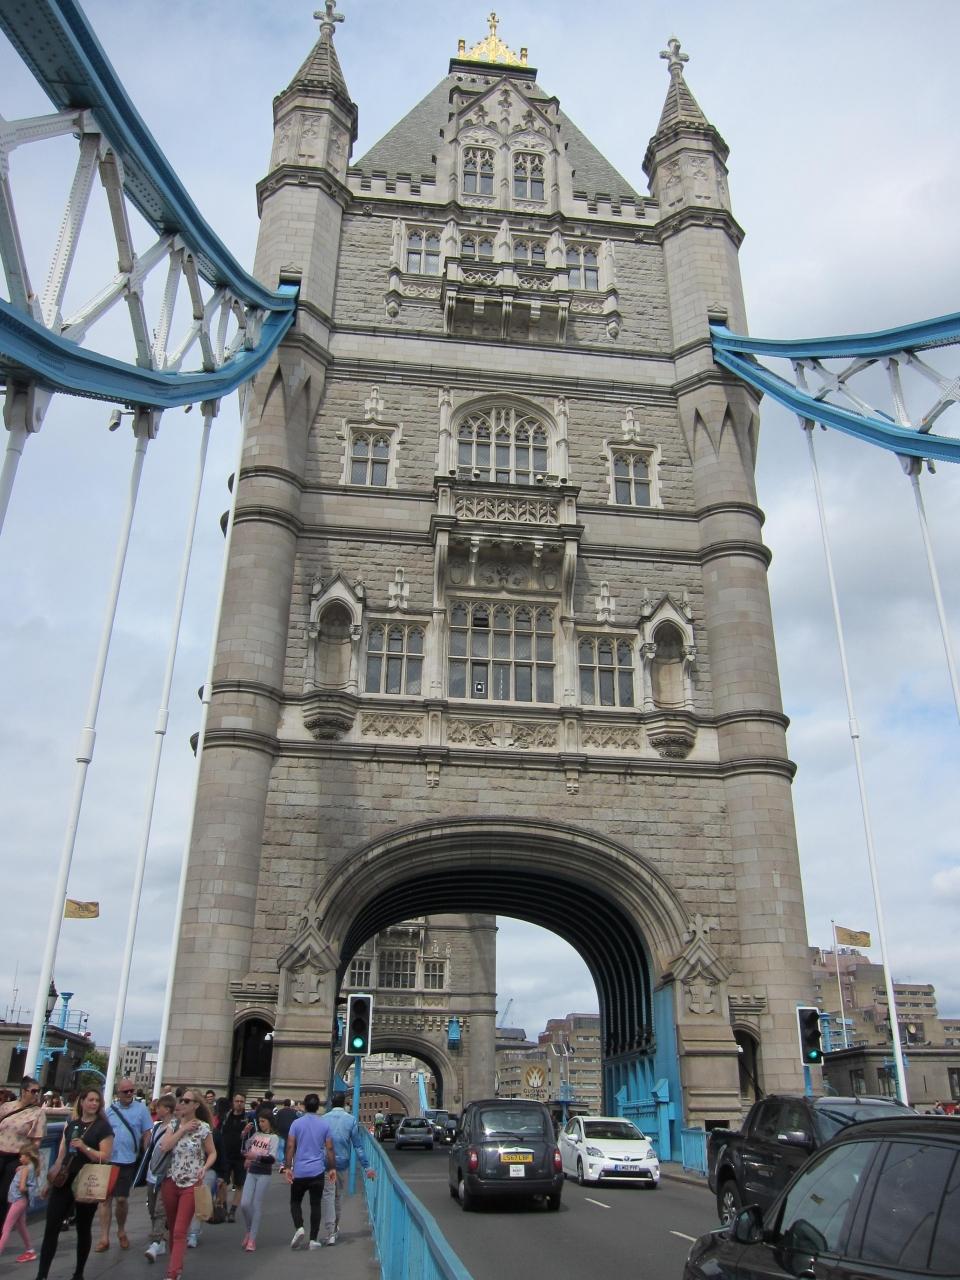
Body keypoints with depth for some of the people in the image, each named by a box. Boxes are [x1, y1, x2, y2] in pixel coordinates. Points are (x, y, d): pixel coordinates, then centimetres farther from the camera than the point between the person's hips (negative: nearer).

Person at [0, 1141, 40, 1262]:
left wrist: (26, 1190, -5)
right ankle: (29, 1251, 25)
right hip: (21, 1200, 9)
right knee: (21, 1226, 18)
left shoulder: (25, 1169, -18)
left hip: (19, 1200, -9)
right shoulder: (32, 1167, 8)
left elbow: (22, 1187, -25)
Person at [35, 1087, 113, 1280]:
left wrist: (84, 1147, -23)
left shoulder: (103, 1127, -5)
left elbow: (105, 1157, -12)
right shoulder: (71, 1125, 10)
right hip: (64, 1181, 4)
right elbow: (61, 1156, 17)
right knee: (51, 1227, -3)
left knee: (83, 1228, 7)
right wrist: (50, 1180, 16)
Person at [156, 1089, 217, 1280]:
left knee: (180, 1232, -7)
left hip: (191, 1184, -4)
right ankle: (176, 1264, 35)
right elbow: (163, 1147, -12)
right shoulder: (174, 1123, 1)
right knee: (172, 1228, 17)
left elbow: (212, 1153, -1)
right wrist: (182, 1129, -16)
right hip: (170, 1182, 4)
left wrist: (204, 1168, -19)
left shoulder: (203, 1127, -9)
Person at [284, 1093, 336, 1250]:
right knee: (316, 1205, 7)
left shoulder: (296, 1123, -2)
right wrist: (333, 1168, 5)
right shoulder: (324, 1124, 1)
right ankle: (314, 1239, 6)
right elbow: (330, 1149, 1)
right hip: (318, 1171, 1)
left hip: (299, 1171, -1)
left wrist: (288, 1167, -5)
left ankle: (299, 1228, -9)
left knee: (295, 1202, 13)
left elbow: (290, 1147, -7)